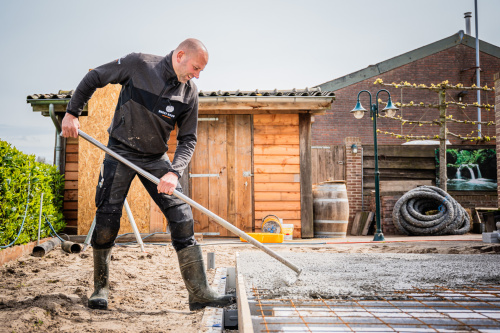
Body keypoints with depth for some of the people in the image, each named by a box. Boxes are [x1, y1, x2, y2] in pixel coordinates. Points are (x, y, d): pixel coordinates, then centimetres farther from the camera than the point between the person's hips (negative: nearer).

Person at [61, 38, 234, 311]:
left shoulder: (189, 94, -5)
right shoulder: (138, 64, -13)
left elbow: (188, 139, -3)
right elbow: (94, 78, -1)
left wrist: (174, 172, -19)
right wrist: (72, 112, -5)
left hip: (156, 159, 3)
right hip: (120, 152, -3)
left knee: (182, 218, -8)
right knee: (106, 220, -5)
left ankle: (199, 293, -5)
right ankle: (101, 288, 17)